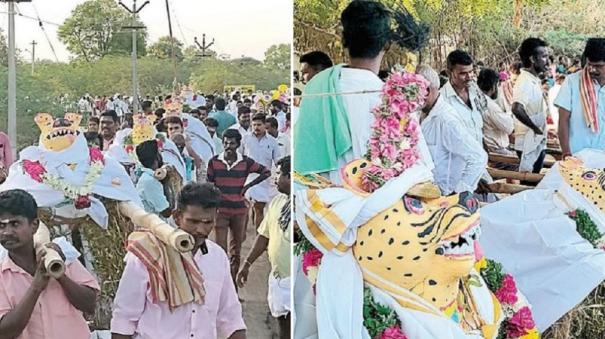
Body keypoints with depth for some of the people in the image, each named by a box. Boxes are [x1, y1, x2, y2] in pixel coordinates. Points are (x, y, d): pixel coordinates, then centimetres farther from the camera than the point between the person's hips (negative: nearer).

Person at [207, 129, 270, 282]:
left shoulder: (245, 162, -2)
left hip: (239, 210, 1)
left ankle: (232, 282, 22)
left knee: (236, 251, 10)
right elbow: (209, 185, 4)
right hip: (220, 210, -1)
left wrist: (247, 186, -2)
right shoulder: (214, 161, -2)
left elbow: (266, 172, 6)